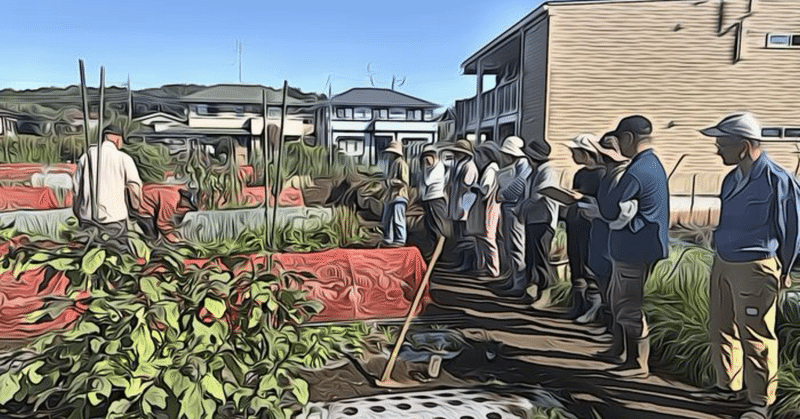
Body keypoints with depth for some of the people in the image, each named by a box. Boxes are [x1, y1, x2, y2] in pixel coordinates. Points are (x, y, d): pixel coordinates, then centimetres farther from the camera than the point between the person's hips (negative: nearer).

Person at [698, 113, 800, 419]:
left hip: (755, 269, -8)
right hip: (722, 263, 8)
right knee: (721, 329, 17)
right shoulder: (733, 178, 6)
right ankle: (728, 386, 34)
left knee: (756, 338, 2)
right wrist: (722, 258, 19)